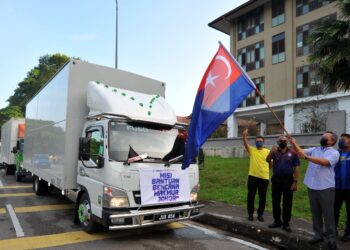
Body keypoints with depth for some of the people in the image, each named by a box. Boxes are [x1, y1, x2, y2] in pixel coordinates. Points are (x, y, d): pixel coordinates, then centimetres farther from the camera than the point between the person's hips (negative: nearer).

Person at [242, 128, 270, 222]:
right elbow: (246, 144, -17)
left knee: (262, 197, 8)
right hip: (253, 176, 0)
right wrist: (244, 136, -33)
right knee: (251, 195, 6)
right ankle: (250, 213, 20)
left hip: (264, 177, 1)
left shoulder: (268, 151, 3)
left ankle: (260, 214, 24)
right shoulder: (251, 150, 1)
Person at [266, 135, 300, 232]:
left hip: (288, 179, -2)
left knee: (287, 202, 3)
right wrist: (271, 152, -30)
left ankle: (286, 223, 14)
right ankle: (277, 221, 23)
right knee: (275, 201, 9)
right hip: (276, 178, 3)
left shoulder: (292, 153, -1)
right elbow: (267, 160, -13)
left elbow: (296, 168, -2)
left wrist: (295, 182, -8)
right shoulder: (274, 152, 4)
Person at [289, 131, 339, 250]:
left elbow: (324, 162, -23)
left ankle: (331, 238, 13)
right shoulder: (314, 150, 12)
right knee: (315, 213, 13)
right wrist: (294, 143, -13)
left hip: (326, 188, -5)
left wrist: (306, 157, -32)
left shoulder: (334, 153, -6)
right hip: (312, 187, 5)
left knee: (328, 214, 3)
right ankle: (318, 235, 24)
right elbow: (301, 152, 5)